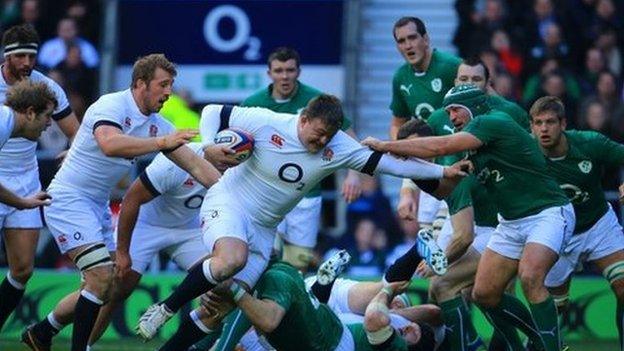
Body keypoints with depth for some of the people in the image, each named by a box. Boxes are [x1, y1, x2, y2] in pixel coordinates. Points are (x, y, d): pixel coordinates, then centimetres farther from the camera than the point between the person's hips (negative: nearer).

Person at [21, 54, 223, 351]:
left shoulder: (156, 125, 5)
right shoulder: (112, 106, -19)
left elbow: (195, 165, 5)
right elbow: (110, 144, -41)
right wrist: (161, 142, -42)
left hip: (98, 204, 9)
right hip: (68, 200, -9)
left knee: (104, 288, 9)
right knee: (102, 278, -18)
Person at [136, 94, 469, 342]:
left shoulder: (338, 148, -6)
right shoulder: (267, 123, -16)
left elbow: (389, 162, -7)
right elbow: (213, 113, -5)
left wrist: (442, 171, -11)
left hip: (263, 229, 5)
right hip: (228, 204, -5)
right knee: (232, 260, -36)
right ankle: (166, 308, -19)